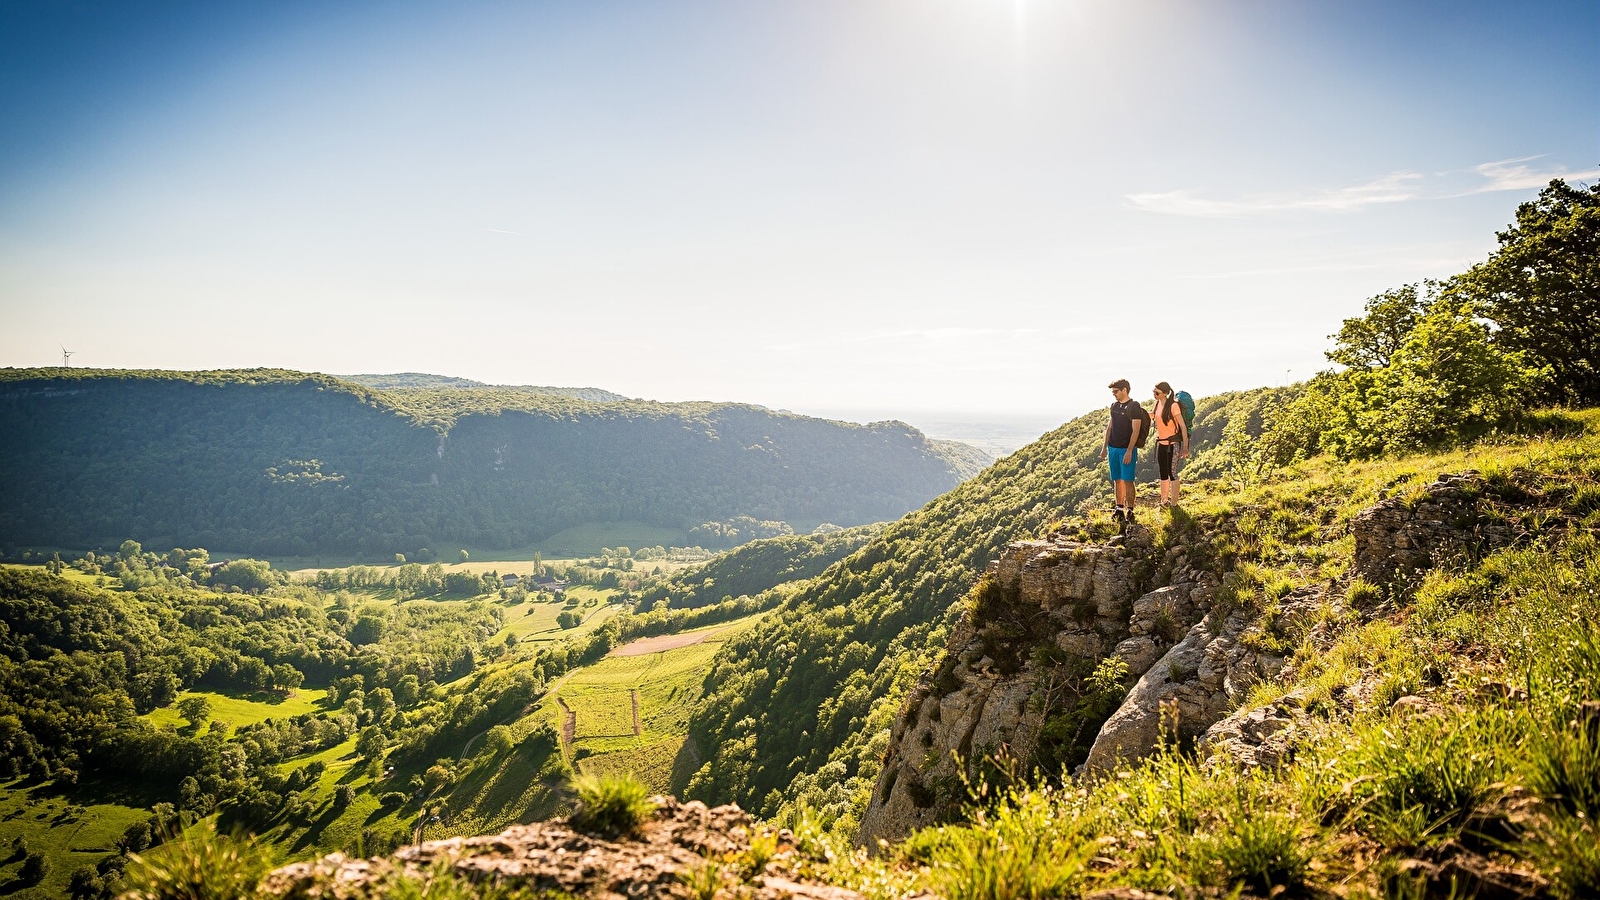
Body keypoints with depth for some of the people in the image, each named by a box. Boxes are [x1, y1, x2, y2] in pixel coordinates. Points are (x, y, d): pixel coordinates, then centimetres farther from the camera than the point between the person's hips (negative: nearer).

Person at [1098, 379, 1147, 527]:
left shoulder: (1134, 407, -10)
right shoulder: (1114, 406, 12)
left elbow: (1136, 430, -14)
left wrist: (1129, 451, -18)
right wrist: (1104, 447, 15)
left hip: (1126, 449, -7)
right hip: (1113, 448, 7)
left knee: (1127, 481, -5)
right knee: (1117, 480, 10)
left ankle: (1130, 511, 1)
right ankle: (1119, 509, 16)